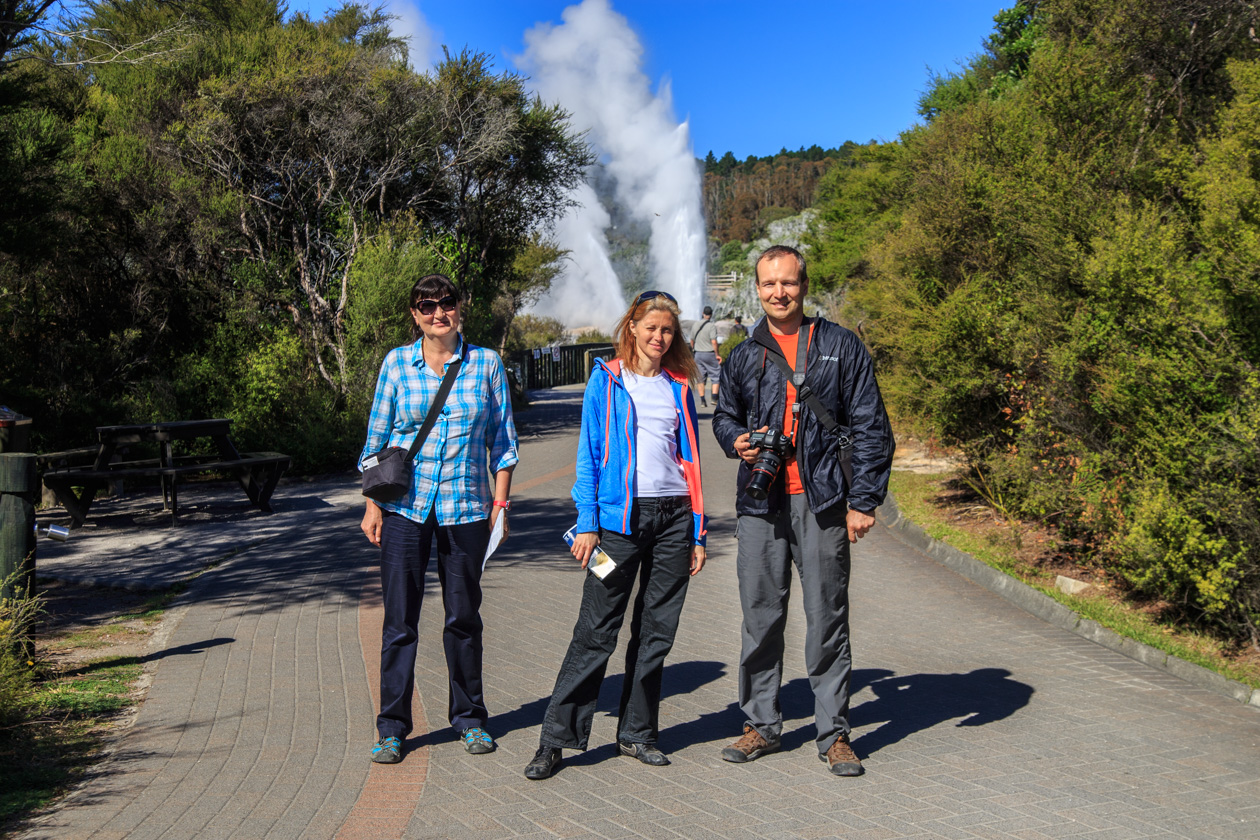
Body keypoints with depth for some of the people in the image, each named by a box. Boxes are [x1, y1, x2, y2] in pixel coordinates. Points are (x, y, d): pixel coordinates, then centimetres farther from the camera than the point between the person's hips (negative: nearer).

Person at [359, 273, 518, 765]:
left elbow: (502, 439, 8)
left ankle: (469, 719, 24)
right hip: (405, 506, 0)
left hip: (466, 507, 0)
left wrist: (500, 503, 3)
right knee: (399, 618, 1)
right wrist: (372, 506, 2)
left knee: (464, 616, 9)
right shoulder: (396, 364, 3)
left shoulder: (486, 364, 4)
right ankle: (392, 728, 13)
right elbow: (376, 439, 7)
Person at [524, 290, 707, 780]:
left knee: (656, 632, 7)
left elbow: (690, 459, 13)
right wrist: (587, 523, -8)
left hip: (673, 518, 4)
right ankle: (556, 737, 3)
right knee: (596, 631, -5)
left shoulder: (678, 387, 12)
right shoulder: (606, 380, 4)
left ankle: (636, 733, 20)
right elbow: (589, 455, 1)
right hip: (620, 515, -3)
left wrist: (698, 532, 8)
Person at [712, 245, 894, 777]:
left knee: (828, 621, 2)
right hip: (760, 503, 3)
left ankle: (834, 734, 14)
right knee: (760, 618, 7)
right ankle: (761, 724, 21)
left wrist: (863, 500, -5)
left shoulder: (840, 347, 3)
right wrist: (736, 441, 1)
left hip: (822, 502, -2)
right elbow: (725, 415, 25)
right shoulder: (744, 356, 12)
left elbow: (870, 428, 2)